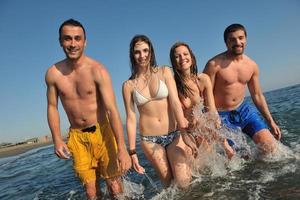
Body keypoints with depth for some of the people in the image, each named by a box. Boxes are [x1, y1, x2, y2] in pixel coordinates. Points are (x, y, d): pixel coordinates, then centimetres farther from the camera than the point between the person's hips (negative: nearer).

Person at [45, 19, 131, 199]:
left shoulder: (97, 70, -15)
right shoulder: (53, 73, -3)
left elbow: (112, 109, -20)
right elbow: (52, 107, 8)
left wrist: (122, 148, -25)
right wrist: (57, 140, -2)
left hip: (102, 132, -3)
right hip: (77, 137, 3)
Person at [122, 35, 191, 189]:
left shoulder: (164, 72, -1)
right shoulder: (128, 85, -2)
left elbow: (175, 103, -9)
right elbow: (131, 119, -1)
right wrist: (132, 151, -1)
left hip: (174, 135, 0)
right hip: (149, 140, 0)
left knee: (183, 183, -7)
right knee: (167, 180, 9)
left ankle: (186, 166, 25)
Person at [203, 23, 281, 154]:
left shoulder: (252, 66, 2)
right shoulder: (214, 65, -17)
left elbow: (257, 95, 11)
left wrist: (270, 121, 12)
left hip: (243, 109, 5)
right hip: (221, 115, -4)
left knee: (269, 146, -6)